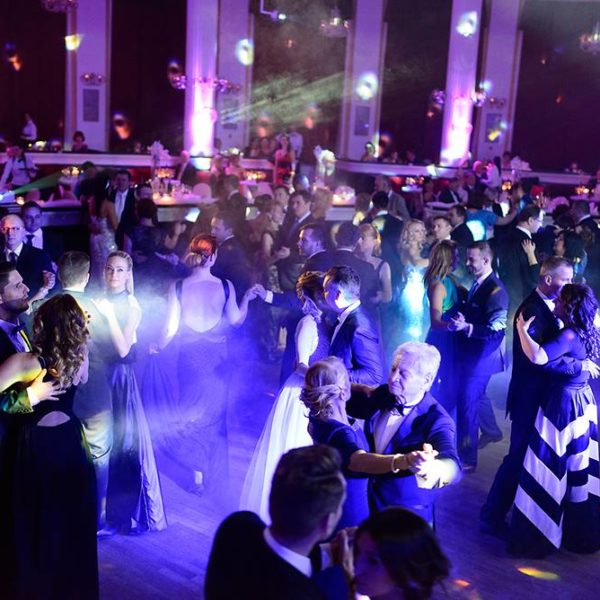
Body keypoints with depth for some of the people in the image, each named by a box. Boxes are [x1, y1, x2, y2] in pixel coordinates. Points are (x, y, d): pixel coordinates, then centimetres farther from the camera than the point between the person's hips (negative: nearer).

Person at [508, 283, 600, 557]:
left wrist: (522, 329, -24)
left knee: (552, 468, -1)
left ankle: (539, 534, 7)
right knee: (578, 470, 18)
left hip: (563, 406, -9)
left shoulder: (570, 335, -23)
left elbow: (538, 357, -37)